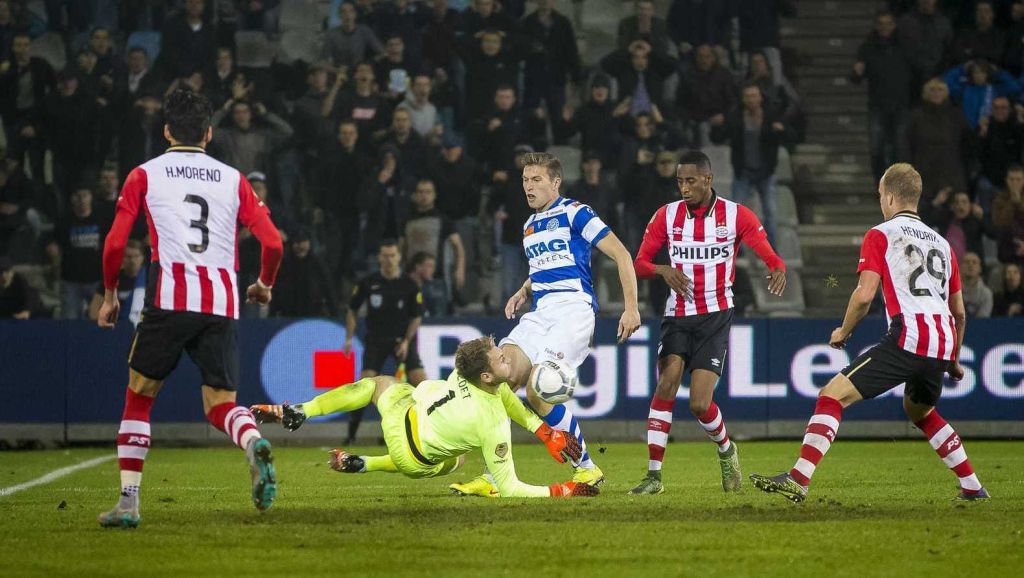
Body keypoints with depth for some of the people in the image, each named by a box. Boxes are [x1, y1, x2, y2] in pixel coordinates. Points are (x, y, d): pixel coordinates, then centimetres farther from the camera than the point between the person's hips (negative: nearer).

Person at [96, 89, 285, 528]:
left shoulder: (144, 175, 9)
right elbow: (273, 242, 7)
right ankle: (254, 444, -29)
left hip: (168, 298, -2)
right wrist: (264, 285, 26)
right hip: (222, 303, 2)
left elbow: (115, 243, 2)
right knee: (220, 404, 6)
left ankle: (128, 500, 6)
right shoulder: (233, 180, 15)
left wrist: (110, 294, 16)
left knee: (139, 397, 12)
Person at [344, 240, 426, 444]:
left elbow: (416, 317, 3)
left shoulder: (410, 286, -5)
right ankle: (351, 434, -6)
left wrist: (406, 341, -8)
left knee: (419, 380, -13)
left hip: (402, 339, 0)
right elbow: (352, 310, 6)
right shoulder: (368, 283, -5)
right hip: (375, 341, 0)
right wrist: (349, 338, -2)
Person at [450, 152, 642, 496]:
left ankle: (585, 467, -5)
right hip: (540, 312, 7)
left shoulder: (574, 213, -1)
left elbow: (621, 255, -4)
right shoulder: (530, 227, 22)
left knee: (538, 393, -22)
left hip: (573, 306, -7)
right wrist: (523, 293, 17)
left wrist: (631, 307, -11)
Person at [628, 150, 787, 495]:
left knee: (700, 404, -11)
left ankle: (726, 450, 23)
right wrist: (663, 270, -17)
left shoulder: (736, 215, -3)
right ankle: (654, 476, -17)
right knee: (667, 381, -20)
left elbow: (770, 256, -4)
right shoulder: (667, 215, 3)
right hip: (677, 315, 2)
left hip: (716, 316, -2)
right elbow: (639, 263, 4)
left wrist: (778, 271, -28)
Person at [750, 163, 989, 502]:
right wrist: (954, 361, 36)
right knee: (919, 411, 34)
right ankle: (973, 487, 34)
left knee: (832, 396, -7)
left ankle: (799, 479, -23)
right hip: (943, 345, 7)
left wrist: (844, 332, 10)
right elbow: (960, 312, 25)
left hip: (908, 338, -7)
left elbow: (865, 294, -7)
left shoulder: (881, 235, 5)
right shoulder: (941, 243, 23)